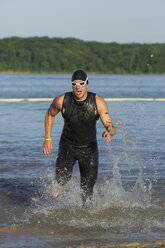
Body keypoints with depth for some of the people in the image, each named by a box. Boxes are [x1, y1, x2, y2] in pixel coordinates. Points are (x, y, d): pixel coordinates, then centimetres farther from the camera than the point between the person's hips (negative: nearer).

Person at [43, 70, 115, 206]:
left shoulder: (98, 102, -17)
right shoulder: (62, 100, -17)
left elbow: (110, 126, -16)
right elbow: (50, 114, 5)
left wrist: (109, 132, -40)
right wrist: (47, 139, 2)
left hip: (89, 148, 1)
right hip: (68, 145, 0)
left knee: (87, 191, 3)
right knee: (63, 176, -28)